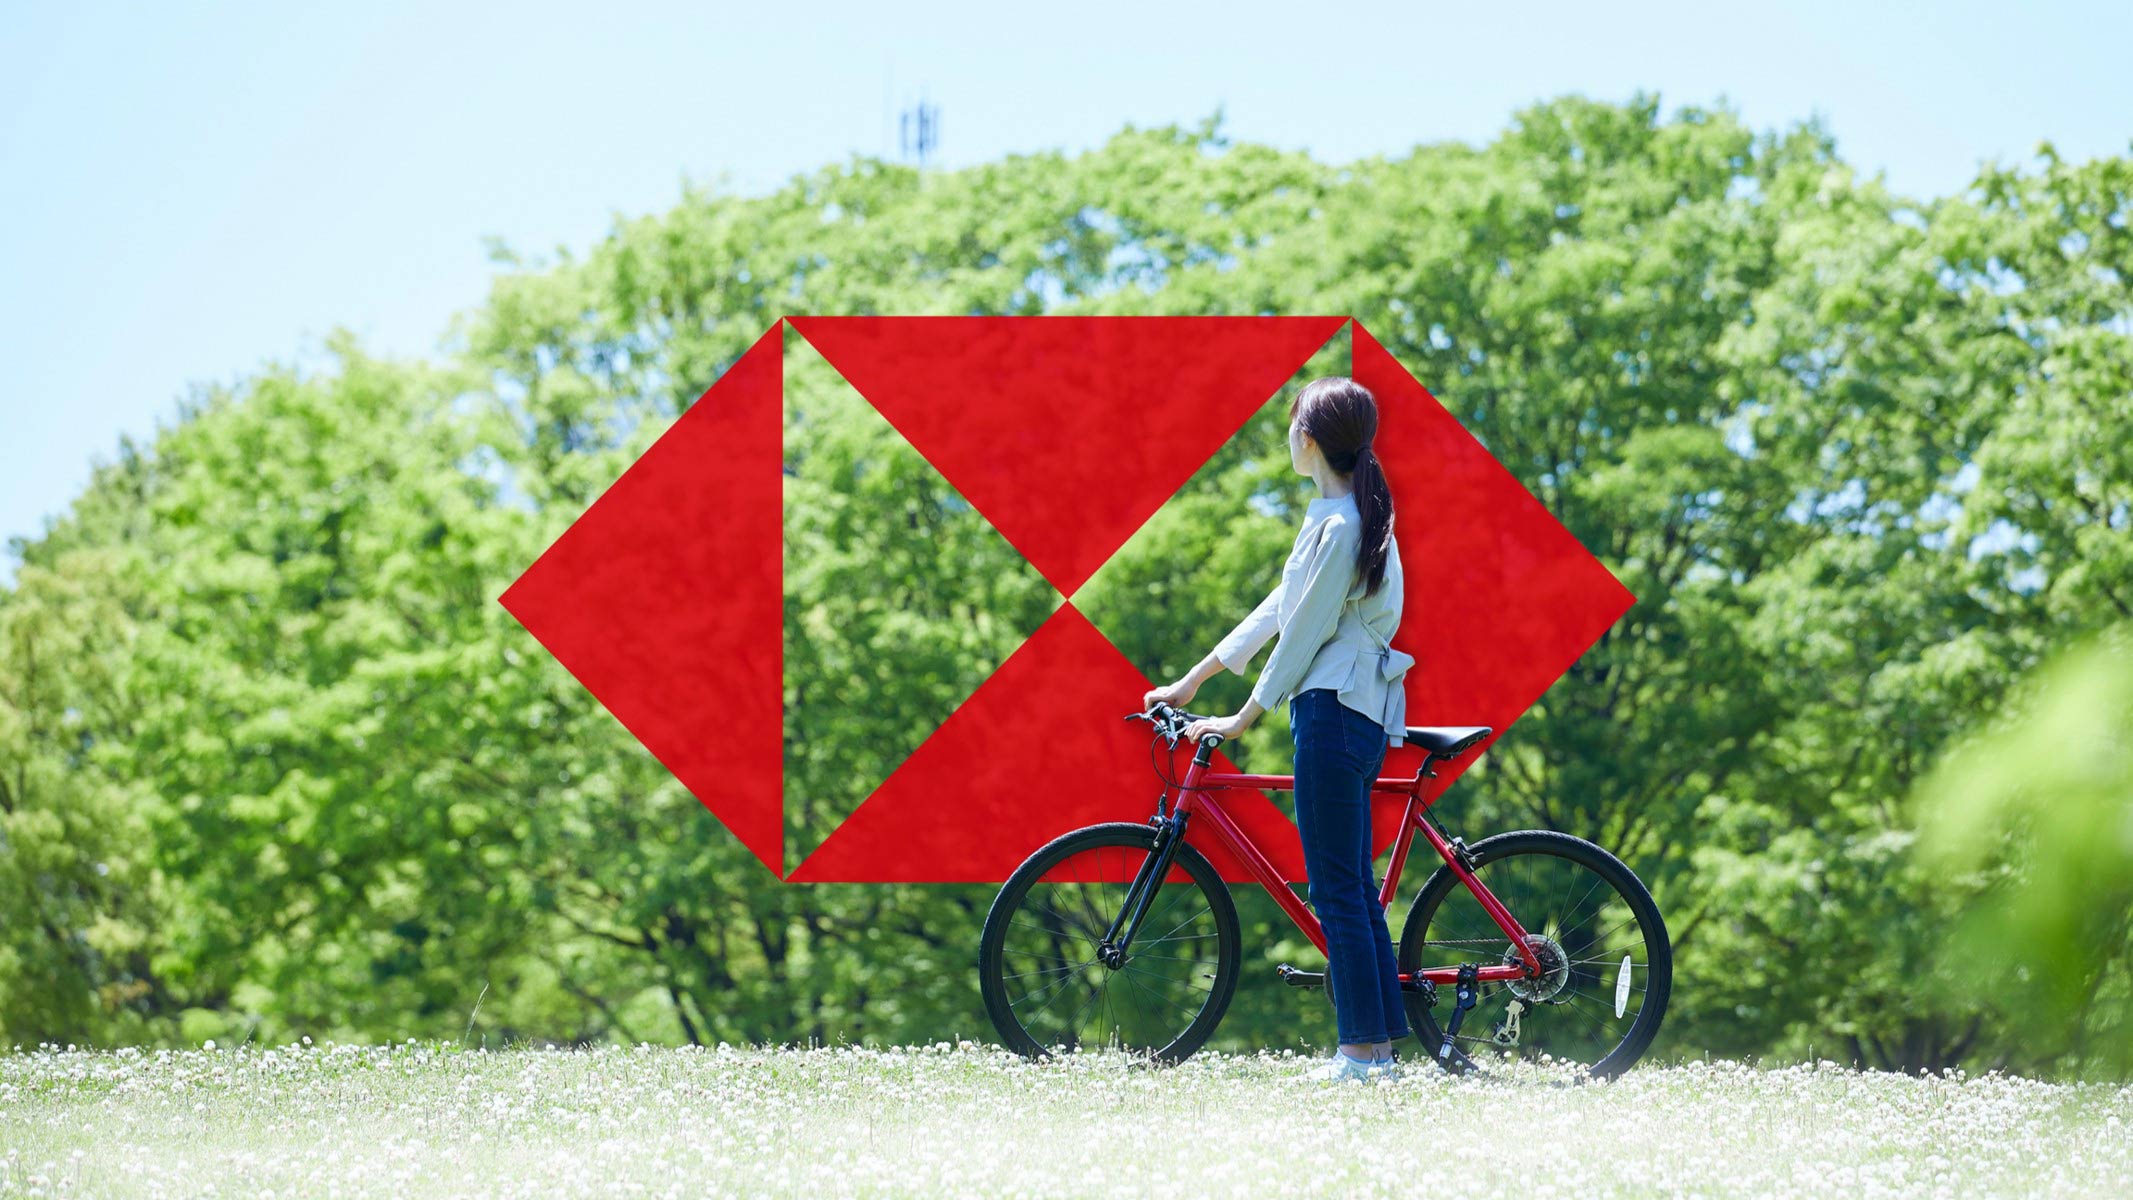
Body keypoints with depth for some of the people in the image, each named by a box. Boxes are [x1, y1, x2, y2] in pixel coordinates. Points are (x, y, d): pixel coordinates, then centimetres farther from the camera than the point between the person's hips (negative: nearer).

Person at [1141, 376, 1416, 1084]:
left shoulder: (1335, 526, -16)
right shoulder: (1355, 515, 16)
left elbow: (1302, 634, -14)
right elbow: (1280, 606, 21)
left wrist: (1242, 720, -5)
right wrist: (1194, 680, 24)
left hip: (1331, 708, -10)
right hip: (1360, 713, 10)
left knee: (1336, 887, -7)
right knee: (1353, 887, 11)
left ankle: (1362, 1051, -5)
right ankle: (1380, 1046, 13)